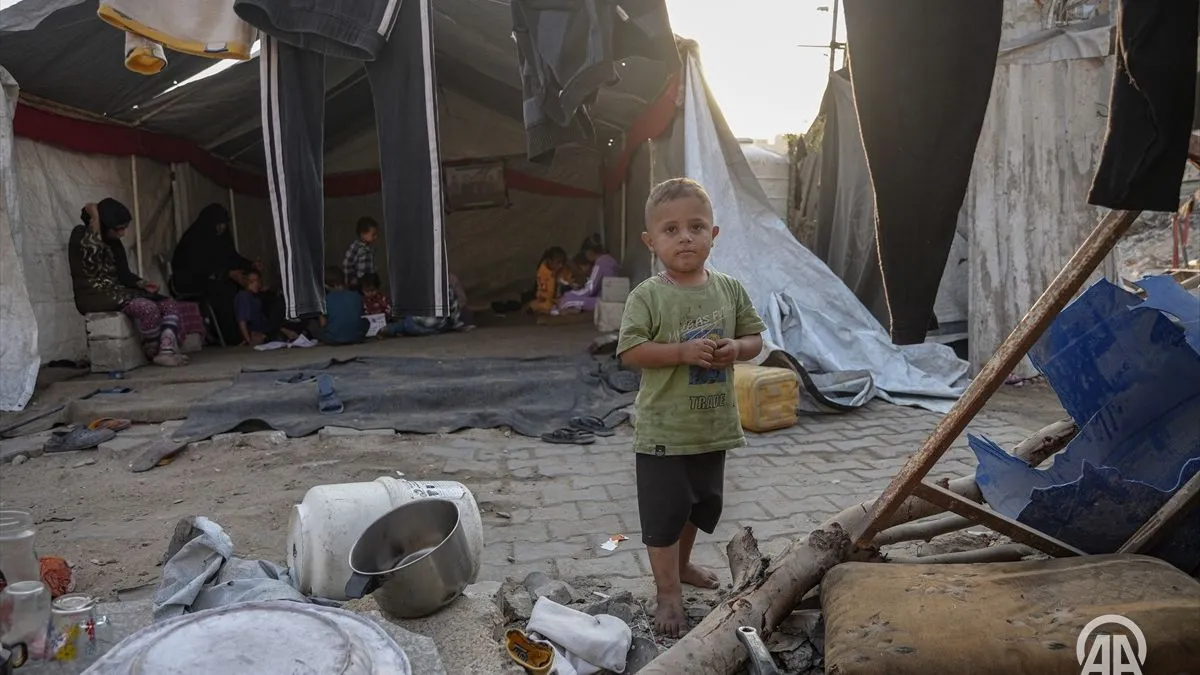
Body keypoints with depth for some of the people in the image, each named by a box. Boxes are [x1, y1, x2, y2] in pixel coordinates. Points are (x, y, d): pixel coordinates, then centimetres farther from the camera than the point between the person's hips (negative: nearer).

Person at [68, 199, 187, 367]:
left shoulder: (114, 243, 17)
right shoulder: (80, 234, -5)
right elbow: (91, 261, -24)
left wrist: (140, 283, -5)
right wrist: (95, 223, -18)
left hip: (118, 292, 8)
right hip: (94, 295, -8)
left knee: (170, 305, -12)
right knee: (148, 308, -32)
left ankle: (167, 351, -34)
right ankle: (153, 353, -10)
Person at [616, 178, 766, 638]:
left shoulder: (729, 289, 0)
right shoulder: (647, 296, -13)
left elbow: (754, 337, 7)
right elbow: (629, 351, -18)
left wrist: (735, 349, -15)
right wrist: (683, 351, -27)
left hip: (713, 426, 5)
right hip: (664, 430, -5)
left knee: (702, 503, 22)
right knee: (663, 512, 2)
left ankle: (682, 564, 46)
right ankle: (668, 594, 17)